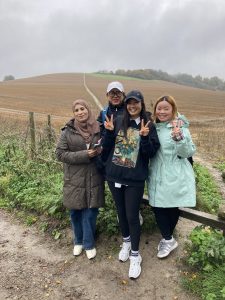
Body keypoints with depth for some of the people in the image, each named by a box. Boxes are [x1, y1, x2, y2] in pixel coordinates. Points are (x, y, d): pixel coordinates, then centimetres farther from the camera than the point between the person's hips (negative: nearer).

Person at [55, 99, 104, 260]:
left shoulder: (98, 129, 1)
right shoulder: (68, 131, -3)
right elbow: (60, 153, -8)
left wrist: (100, 151, -12)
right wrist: (84, 155, -18)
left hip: (93, 179, 0)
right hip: (74, 179, 0)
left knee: (90, 212, 5)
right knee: (76, 212, 12)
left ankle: (89, 243, 26)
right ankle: (79, 241, 35)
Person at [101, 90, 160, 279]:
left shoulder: (149, 126, -3)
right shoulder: (118, 122, 2)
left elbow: (151, 153, -8)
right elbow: (107, 148, 3)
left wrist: (144, 137, -24)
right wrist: (109, 132, -13)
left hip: (135, 179, -3)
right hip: (114, 176, 3)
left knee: (132, 216, 4)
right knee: (121, 212, 18)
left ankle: (135, 255, 25)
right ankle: (126, 242, 44)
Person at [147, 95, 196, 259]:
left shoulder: (180, 127, -7)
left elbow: (188, 153, -13)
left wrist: (178, 137, -30)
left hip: (175, 177, -5)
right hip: (157, 176, 5)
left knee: (172, 207, 7)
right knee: (157, 207, 5)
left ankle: (168, 239, 30)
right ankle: (168, 239, 26)